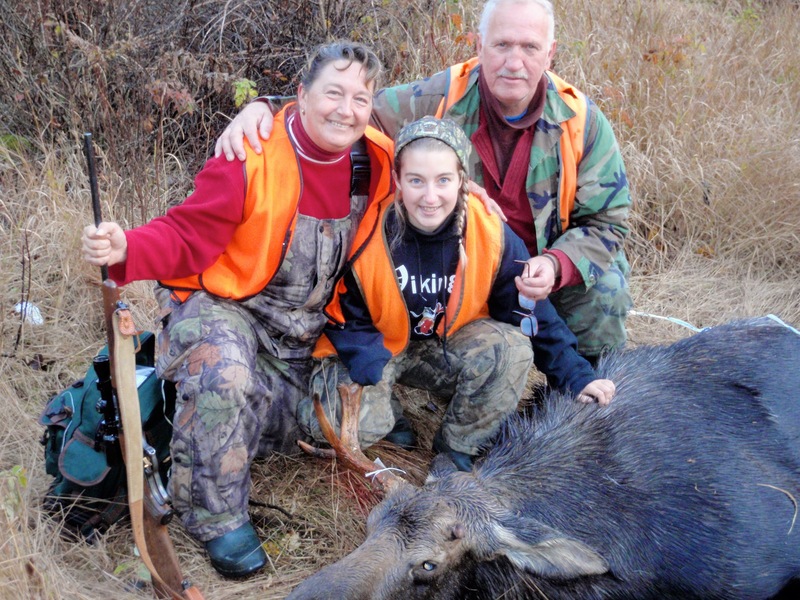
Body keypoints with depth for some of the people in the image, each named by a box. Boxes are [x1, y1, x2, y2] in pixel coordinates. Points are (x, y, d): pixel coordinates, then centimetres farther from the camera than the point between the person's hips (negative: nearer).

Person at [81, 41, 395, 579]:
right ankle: (216, 515, -13)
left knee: (284, 436, 8)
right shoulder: (253, 157, -23)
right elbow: (187, 236, -23)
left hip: (301, 329, 6)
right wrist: (127, 249, -42)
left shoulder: (377, 163, -7)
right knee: (224, 378, -36)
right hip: (225, 304, -5)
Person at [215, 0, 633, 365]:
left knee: (604, 290, -24)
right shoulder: (437, 101, -14)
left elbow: (606, 220, -6)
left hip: (548, 265, 1)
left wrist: (556, 265, -28)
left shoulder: (582, 121, -10)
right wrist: (264, 107, -30)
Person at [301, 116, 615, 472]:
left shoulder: (491, 233, -18)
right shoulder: (367, 233, -23)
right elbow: (345, 316, -10)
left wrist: (576, 377, -9)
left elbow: (532, 313, -6)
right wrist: (372, 372, -26)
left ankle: (455, 446, -2)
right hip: (373, 348, -2)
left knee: (512, 349, -27)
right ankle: (389, 416, 9)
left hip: (449, 345, 3)